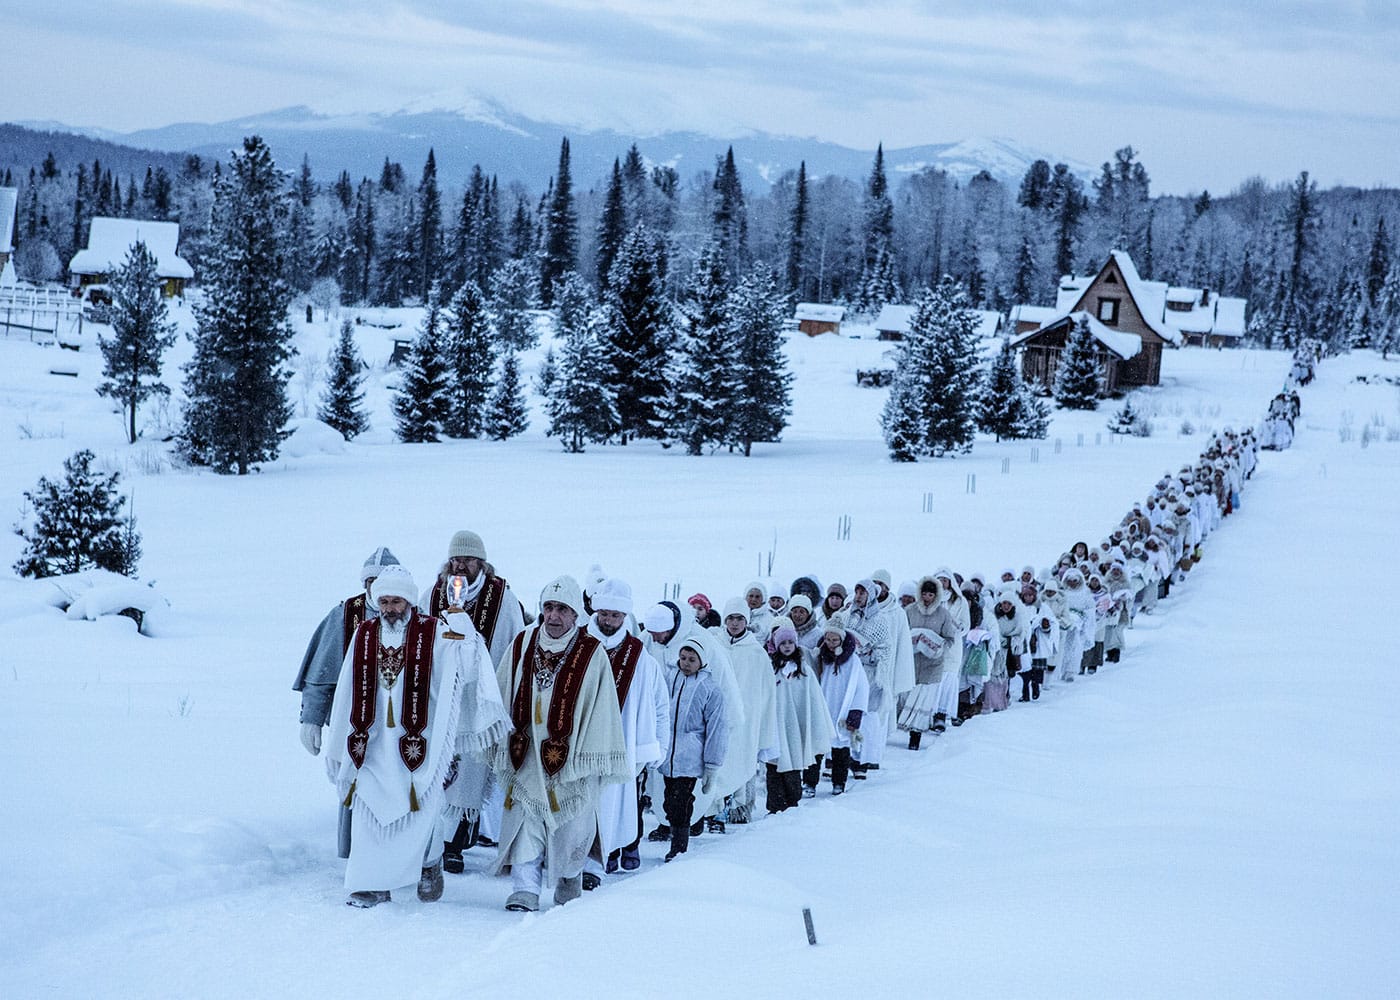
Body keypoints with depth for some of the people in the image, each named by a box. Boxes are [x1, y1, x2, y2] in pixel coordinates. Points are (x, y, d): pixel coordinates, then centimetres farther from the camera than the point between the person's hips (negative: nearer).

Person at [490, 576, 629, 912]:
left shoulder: (592, 655, -6)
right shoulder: (522, 646, 3)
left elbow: (600, 711, -4)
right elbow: (501, 698, 12)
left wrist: (593, 761, -6)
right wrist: (500, 744, 12)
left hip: (571, 756, -2)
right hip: (527, 755, 2)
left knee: (572, 829, 7)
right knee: (526, 822, -7)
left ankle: (570, 882, 27)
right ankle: (525, 888, -7)